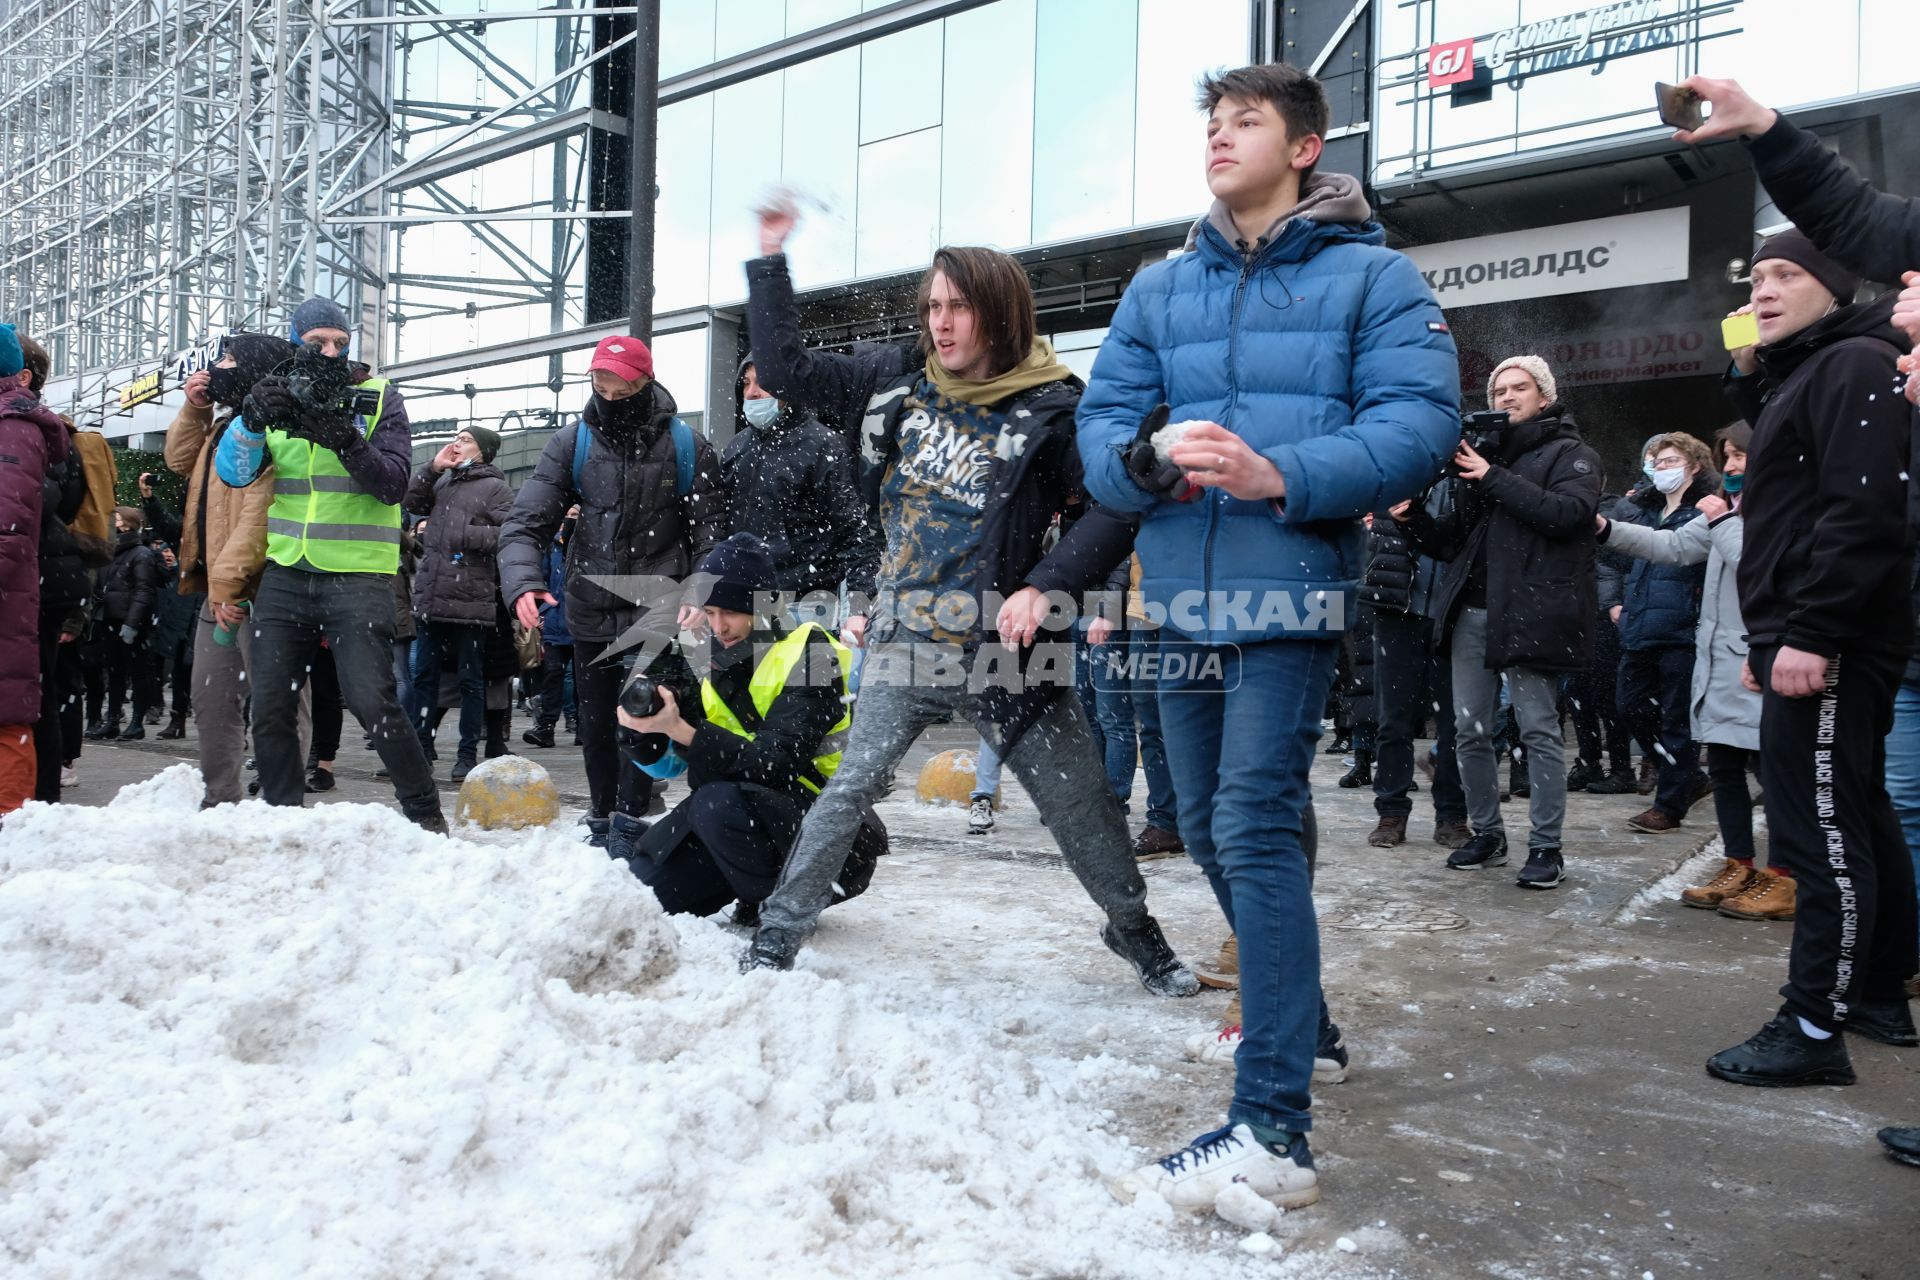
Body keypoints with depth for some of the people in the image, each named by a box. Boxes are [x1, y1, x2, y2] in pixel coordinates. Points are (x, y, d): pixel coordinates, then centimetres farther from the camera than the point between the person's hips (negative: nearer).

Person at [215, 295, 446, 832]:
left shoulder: (379, 398, 2)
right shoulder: (279, 396, 11)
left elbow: (393, 483, -10)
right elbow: (232, 472, 0)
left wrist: (345, 440, -25)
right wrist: (253, 419, -17)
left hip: (358, 576, -4)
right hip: (285, 574, 4)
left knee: (372, 701, -13)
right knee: (269, 707, 5)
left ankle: (425, 813, 1)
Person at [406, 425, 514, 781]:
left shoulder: (495, 487, -3)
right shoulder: (442, 482, 17)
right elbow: (409, 503, 12)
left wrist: (462, 536, -14)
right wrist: (432, 468, 3)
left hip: (470, 601, -6)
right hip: (430, 597, 6)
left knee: (471, 680, 2)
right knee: (424, 676, 11)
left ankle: (467, 753, 9)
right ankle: (421, 745, 19)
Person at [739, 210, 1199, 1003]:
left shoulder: (1050, 410, -9)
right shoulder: (898, 384, 4)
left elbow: (1120, 507, -12)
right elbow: (784, 369, 9)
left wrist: (1045, 587, -21)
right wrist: (770, 258, 7)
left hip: (1001, 649, -2)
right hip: (904, 644, 2)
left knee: (1082, 803, 7)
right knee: (849, 792, 3)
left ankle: (1135, 931, 29)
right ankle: (776, 938, 17)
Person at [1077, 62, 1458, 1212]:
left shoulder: (1371, 277, 2)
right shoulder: (1160, 289, 16)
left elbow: (1421, 421, -11)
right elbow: (1100, 423, 9)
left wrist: (1281, 475, -24)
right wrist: (1147, 458, -15)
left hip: (1289, 592, -6)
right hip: (1181, 597, 6)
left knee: (1254, 828, -15)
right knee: (1210, 829, 14)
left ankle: (1273, 1130, -12)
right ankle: (1296, 1014, 37)